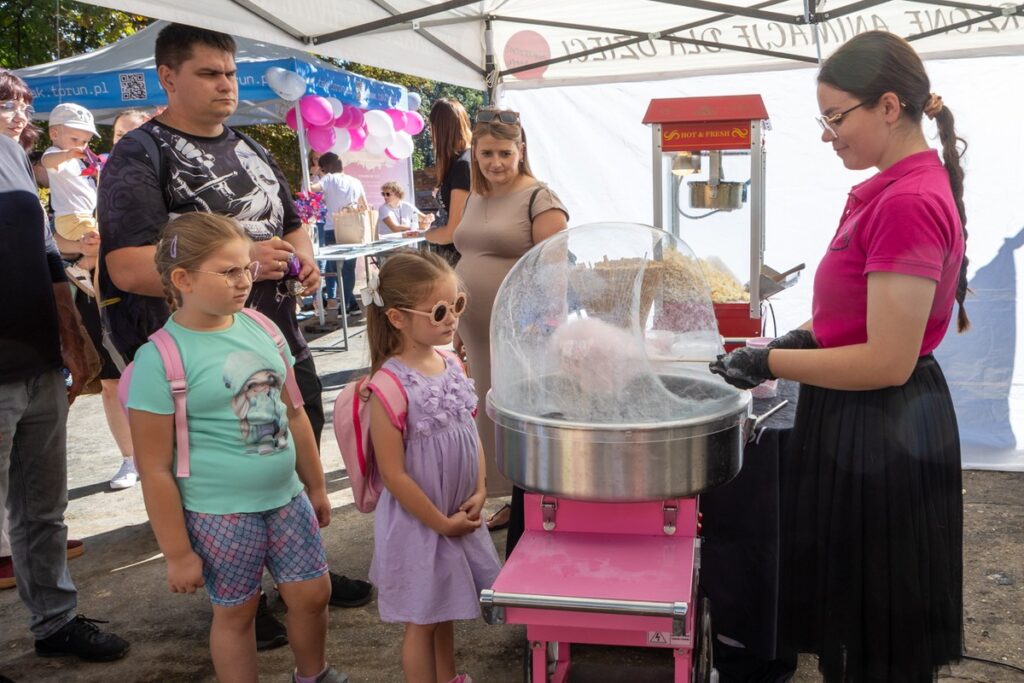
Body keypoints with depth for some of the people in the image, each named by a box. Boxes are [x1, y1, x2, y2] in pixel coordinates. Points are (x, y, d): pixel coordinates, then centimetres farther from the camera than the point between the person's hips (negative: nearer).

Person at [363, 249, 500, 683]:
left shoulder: (453, 365, -2)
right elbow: (393, 473, -21)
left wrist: (479, 492, -1)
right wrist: (441, 522, -14)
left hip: (459, 516, 7)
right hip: (418, 522, -7)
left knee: (443, 610, 26)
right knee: (421, 620, 12)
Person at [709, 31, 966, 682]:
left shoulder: (908, 202, -23)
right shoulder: (891, 188, 8)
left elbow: (888, 362, -25)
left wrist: (768, 363, -17)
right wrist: (796, 341, 4)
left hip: (881, 435, -10)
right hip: (866, 427, 10)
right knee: (851, 623, 23)